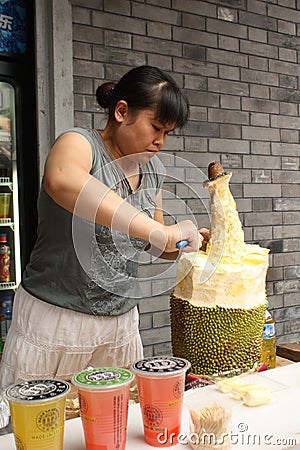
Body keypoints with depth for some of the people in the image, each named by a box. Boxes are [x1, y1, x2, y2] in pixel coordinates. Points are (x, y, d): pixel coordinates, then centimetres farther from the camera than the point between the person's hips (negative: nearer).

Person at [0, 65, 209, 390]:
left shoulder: (152, 168, 8)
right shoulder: (79, 143, -13)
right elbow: (61, 181, -39)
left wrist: (193, 239, -2)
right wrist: (160, 232, -41)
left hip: (120, 324, 6)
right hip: (53, 319, -6)